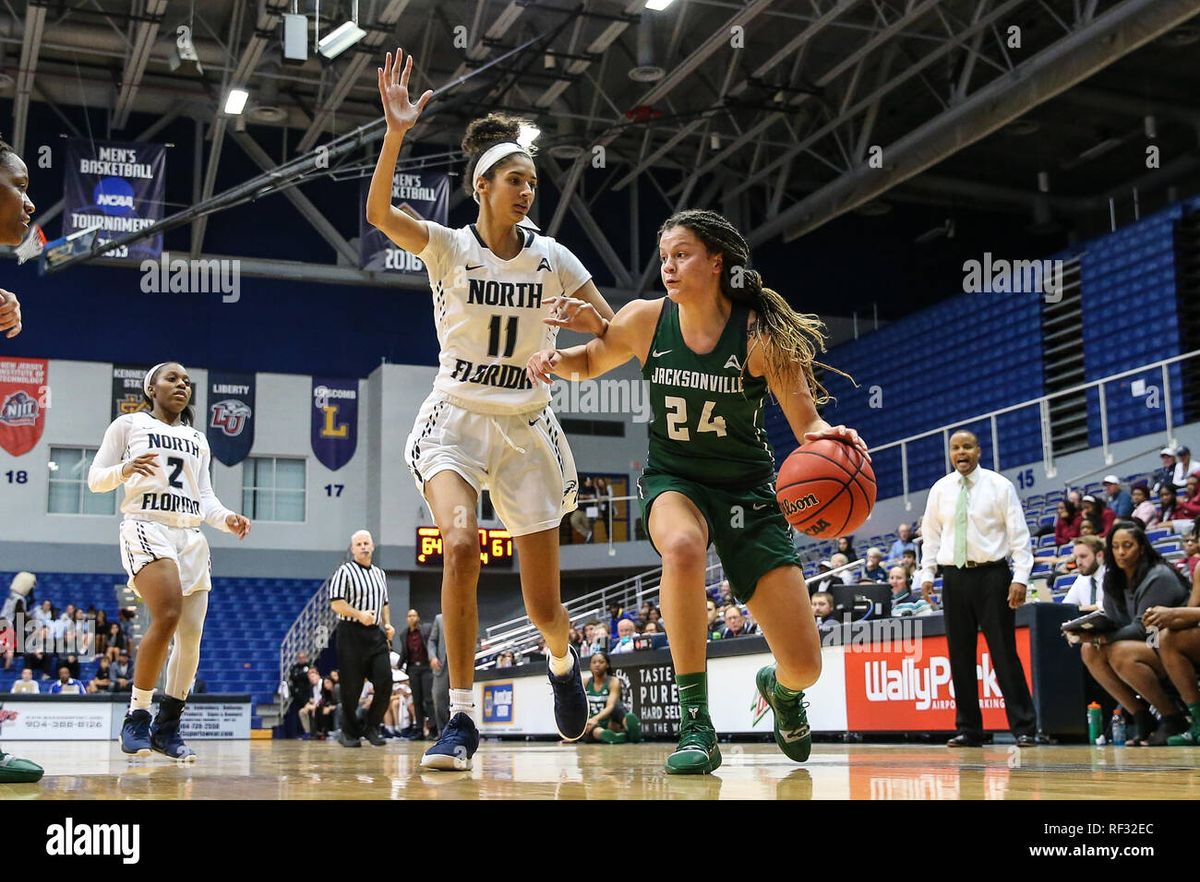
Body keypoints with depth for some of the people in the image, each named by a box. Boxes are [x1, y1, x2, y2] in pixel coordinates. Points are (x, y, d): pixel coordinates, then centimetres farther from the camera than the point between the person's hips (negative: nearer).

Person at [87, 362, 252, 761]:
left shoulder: (198, 439, 24)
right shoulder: (129, 424, 10)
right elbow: (95, 479, 6)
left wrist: (226, 517, 0)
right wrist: (124, 470, -16)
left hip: (191, 536, 6)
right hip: (147, 526, -6)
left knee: (191, 636, -3)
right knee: (168, 615, -26)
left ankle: (167, 728, 9)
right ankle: (136, 718, -15)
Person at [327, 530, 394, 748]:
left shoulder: (380, 574, 19)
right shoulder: (344, 572, -3)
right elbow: (336, 603, -11)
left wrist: (387, 624, 12)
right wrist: (360, 615, -23)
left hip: (376, 633, 6)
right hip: (351, 634, -6)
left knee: (385, 680, -7)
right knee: (351, 686, -2)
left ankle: (371, 727, 7)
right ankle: (349, 733, 12)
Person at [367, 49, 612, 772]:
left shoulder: (552, 258, 1)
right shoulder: (447, 247, -4)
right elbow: (379, 212, -23)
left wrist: (595, 325, -20)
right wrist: (396, 133, -34)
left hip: (526, 427, 2)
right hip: (456, 419, -2)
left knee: (546, 610, 1)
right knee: (462, 541, -32)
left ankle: (563, 662, 40)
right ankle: (462, 719, -20)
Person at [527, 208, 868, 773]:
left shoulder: (759, 331, -17)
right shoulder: (646, 320, -9)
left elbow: (806, 421, -17)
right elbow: (592, 361, 10)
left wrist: (827, 435, -40)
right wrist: (555, 359, -12)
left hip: (747, 488, -1)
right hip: (674, 479, 1)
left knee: (804, 666, -7)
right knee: (682, 547, -40)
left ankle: (781, 689, 37)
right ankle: (696, 726, -26)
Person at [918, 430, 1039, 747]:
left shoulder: (999, 486, -2)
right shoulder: (940, 489, 8)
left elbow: (1018, 534, -4)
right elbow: (931, 535, 13)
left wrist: (1020, 577, -12)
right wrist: (927, 574, 5)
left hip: (992, 575, -3)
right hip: (954, 577, 4)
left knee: (1004, 652, -3)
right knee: (960, 655, 5)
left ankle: (1024, 729, 3)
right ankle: (968, 730, 13)